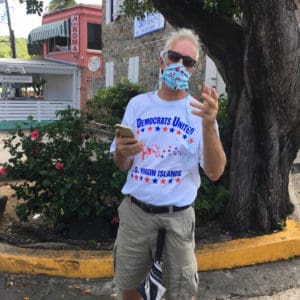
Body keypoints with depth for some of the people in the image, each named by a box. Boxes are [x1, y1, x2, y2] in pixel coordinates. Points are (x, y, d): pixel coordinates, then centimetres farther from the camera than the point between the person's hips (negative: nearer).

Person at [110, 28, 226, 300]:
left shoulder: (200, 110, -7)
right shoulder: (138, 104, 1)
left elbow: (215, 173, -16)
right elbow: (122, 165, 5)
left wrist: (209, 124, -31)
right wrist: (122, 152, -19)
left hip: (178, 215, -2)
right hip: (135, 211, 2)